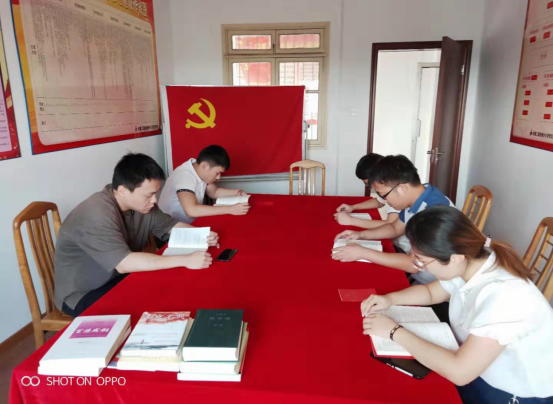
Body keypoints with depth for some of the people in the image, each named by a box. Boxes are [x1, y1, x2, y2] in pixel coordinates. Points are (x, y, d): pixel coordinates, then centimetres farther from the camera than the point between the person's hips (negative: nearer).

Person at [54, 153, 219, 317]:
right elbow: (124, 264, -39)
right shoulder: (97, 215, -31)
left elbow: (172, 226, 4)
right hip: (83, 294, -7)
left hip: (118, 278, 7)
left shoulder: (141, 203, -7)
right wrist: (186, 260, -40)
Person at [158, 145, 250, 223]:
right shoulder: (184, 176, -26)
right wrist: (230, 210, -38)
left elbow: (214, 192, 14)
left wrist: (237, 193, -3)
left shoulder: (200, 171, -2)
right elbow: (191, 210, -39)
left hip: (191, 224, 8)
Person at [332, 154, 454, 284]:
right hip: (414, 274, 7)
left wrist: (363, 253, -27)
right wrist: (361, 234, -1)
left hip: (432, 284, -7)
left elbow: (413, 264, -32)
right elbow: (395, 228, 13)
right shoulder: (415, 199, -3)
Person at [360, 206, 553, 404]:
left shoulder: (504, 296, -35)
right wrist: (390, 299, -10)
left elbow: (458, 372, -36)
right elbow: (430, 292, 8)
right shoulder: (468, 265, -12)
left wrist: (395, 332, -27)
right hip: (475, 369, 6)